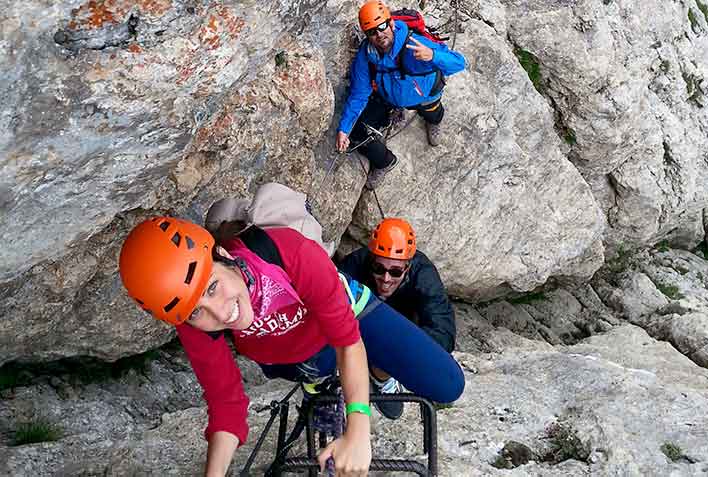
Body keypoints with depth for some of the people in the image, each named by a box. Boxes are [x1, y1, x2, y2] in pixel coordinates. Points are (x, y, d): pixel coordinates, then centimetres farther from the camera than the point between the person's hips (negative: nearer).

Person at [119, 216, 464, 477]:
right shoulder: (193, 323, -32)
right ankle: (318, 383, 35)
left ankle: (378, 372, 19)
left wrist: (358, 431, -38)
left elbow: (347, 338, -33)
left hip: (349, 313, -2)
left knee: (447, 387, -8)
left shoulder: (290, 253, -45)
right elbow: (226, 403, -20)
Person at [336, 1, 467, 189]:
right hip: (386, 98, 0)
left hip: (423, 95, 0)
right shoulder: (365, 56, -27)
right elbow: (358, 95, -16)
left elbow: (459, 63, -41)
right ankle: (384, 161, 25)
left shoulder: (414, 45, -39)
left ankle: (433, 121, 24)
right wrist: (343, 128, -24)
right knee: (357, 130, -8)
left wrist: (432, 56, -63)